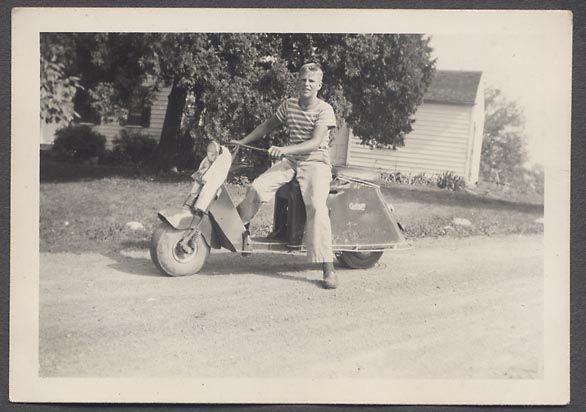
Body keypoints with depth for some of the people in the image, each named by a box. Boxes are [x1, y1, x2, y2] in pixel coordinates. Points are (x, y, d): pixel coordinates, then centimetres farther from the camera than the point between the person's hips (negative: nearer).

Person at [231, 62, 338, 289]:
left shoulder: (324, 110, -10)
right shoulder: (289, 104, 7)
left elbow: (315, 142, -21)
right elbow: (268, 124, 22)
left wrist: (285, 149, -34)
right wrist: (242, 141, 19)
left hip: (316, 162, -5)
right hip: (290, 161, 5)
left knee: (316, 205, -28)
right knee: (258, 187, -18)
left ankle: (328, 268, -25)